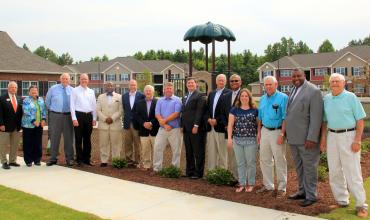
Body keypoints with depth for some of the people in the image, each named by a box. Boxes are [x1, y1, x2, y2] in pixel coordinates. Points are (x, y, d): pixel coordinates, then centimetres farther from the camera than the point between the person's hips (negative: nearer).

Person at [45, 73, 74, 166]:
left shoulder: (72, 90, 5)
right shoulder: (53, 88, 3)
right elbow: (47, 101, 14)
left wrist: (72, 111, 6)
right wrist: (52, 110, 11)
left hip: (68, 116, 1)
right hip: (55, 116, -1)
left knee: (69, 137, 5)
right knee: (54, 137, 3)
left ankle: (69, 159, 13)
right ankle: (53, 158, 14)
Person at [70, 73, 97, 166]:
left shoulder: (91, 91, 11)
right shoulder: (75, 90, 0)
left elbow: (94, 105, 12)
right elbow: (72, 105, -5)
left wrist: (94, 118, 6)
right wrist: (74, 118, -12)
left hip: (89, 116, 4)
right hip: (79, 115, -4)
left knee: (87, 139, 10)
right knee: (78, 138, 1)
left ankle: (87, 159, 19)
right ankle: (79, 159, 9)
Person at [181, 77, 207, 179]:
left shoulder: (200, 95, -5)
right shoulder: (185, 97, 20)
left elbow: (199, 112, -13)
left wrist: (196, 125, -18)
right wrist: (182, 125, 12)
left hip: (196, 128, -7)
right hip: (186, 129, 7)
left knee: (198, 152, 0)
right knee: (189, 152, 11)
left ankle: (198, 173, 6)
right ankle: (189, 172, 18)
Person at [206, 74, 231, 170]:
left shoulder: (228, 93, -3)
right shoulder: (211, 94, 19)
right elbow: (207, 108, 16)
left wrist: (217, 120, -14)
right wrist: (208, 118, -2)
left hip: (221, 126, -6)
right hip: (210, 126, 6)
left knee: (222, 152, 0)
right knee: (211, 151, 9)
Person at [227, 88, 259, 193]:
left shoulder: (255, 110, 2)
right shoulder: (234, 110, 5)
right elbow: (230, 125, 3)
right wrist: (229, 138, -4)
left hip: (251, 140, -2)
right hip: (237, 140, 2)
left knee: (250, 163, 4)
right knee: (240, 163, 8)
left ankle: (250, 184, 16)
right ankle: (242, 184, 17)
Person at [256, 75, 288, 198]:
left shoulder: (283, 98, -9)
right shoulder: (262, 99, 11)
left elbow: (285, 118, -13)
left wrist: (282, 134, -18)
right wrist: (259, 132, 12)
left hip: (277, 132, -6)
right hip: (264, 131, 6)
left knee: (280, 161, 1)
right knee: (264, 160, 11)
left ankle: (282, 188, 12)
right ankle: (268, 186, 24)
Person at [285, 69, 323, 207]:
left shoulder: (313, 91, -12)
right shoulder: (294, 90, 12)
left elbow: (316, 117, -16)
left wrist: (312, 138, -20)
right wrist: (287, 134, 10)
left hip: (306, 138, -7)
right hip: (293, 137, 8)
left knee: (309, 167, 2)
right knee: (299, 167, 17)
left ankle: (311, 195, 14)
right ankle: (302, 191, 30)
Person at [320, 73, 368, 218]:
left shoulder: (351, 97, -6)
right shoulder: (326, 99, 8)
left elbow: (360, 119, -7)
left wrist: (358, 140, -14)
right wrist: (323, 138, 8)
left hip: (348, 136, -5)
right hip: (332, 136, 5)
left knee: (352, 171, -6)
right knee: (335, 171, 8)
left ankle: (361, 204, 2)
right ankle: (342, 200, 20)